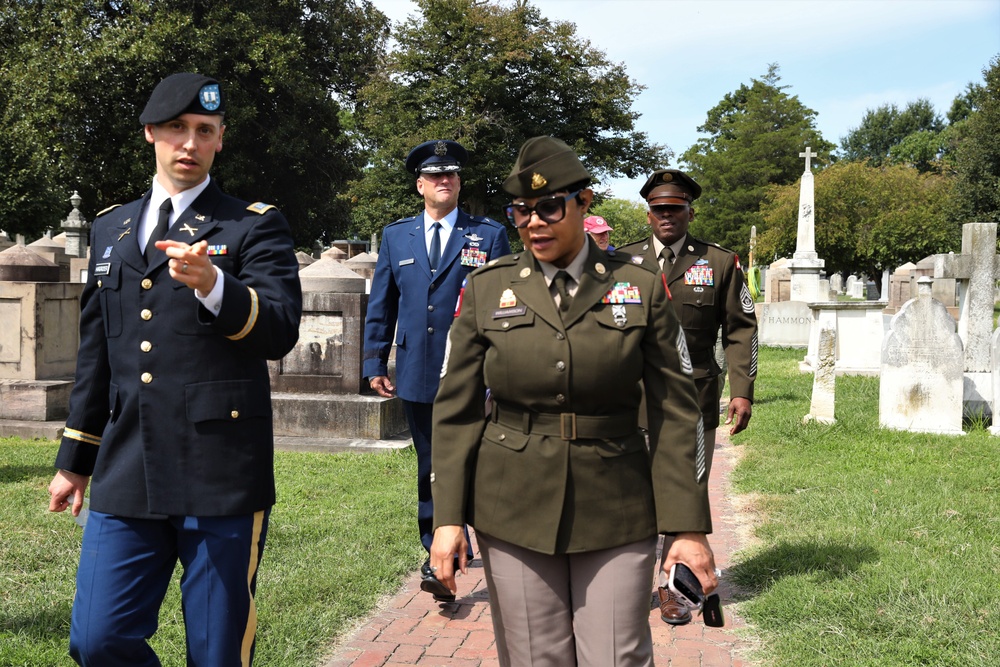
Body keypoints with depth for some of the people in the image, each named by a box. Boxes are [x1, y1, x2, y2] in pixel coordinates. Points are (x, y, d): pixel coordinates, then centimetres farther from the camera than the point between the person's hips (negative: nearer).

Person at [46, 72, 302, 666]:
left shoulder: (255, 226, 1)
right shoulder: (111, 227, 17)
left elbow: (281, 333, -13)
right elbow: (96, 352, 22)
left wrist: (213, 285, -31)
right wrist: (75, 458, 23)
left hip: (221, 477, -4)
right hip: (126, 478, 5)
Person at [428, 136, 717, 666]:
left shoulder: (641, 288, 0)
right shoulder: (486, 290, 2)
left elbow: (675, 413, 0)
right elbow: (455, 410, 3)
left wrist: (689, 525, -3)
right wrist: (447, 518, -4)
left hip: (616, 512, 0)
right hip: (513, 511, 1)